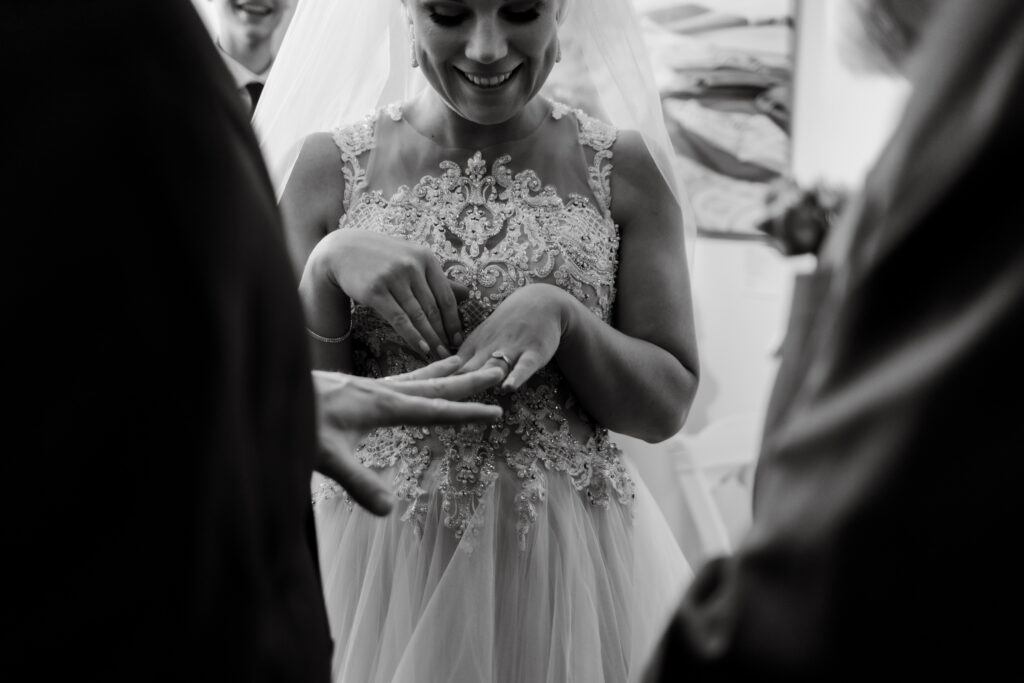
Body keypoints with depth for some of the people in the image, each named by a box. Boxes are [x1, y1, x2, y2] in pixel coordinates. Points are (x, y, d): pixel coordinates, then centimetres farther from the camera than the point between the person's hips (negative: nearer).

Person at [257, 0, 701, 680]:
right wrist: (327, 268, -17)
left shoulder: (622, 167, -2)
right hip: (379, 569, 1)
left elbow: (668, 407, -1)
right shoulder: (333, 166, -1)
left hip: (571, 566, 0)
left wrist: (561, 313, -18)